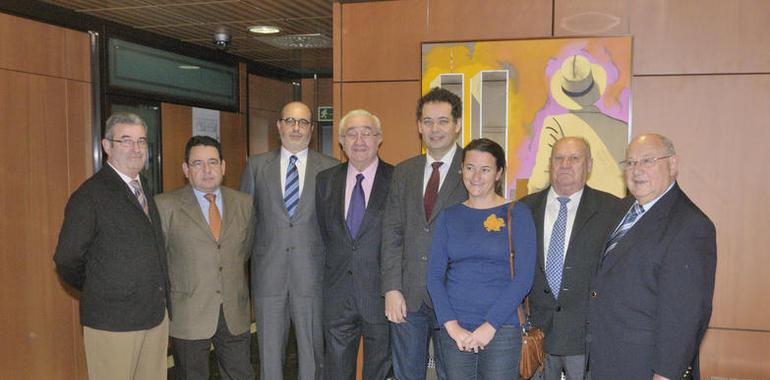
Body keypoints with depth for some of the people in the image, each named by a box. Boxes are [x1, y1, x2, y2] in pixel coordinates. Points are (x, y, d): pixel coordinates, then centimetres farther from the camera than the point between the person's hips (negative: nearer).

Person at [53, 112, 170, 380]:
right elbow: (67, 260, -9)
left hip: (157, 316, 6)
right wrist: (98, 294, 4)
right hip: (113, 320, -6)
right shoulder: (90, 195, -11)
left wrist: (160, 298, 12)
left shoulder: (145, 189, 12)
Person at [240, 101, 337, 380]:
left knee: (313, 352, 8)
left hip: (311, 273, -1)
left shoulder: (329, 168, 2)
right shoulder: (256, 165, 6)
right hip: (268, 272, 1)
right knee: (269, 352, 11)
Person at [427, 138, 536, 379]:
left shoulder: (517, 213, -1)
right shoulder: (449, 216, 7)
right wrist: (451, 325, -8)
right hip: (454, 330, 2)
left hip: (501, 329, -2)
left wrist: (490, 326, -11)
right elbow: (434, 274, 3)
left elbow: (523, 278, -7)